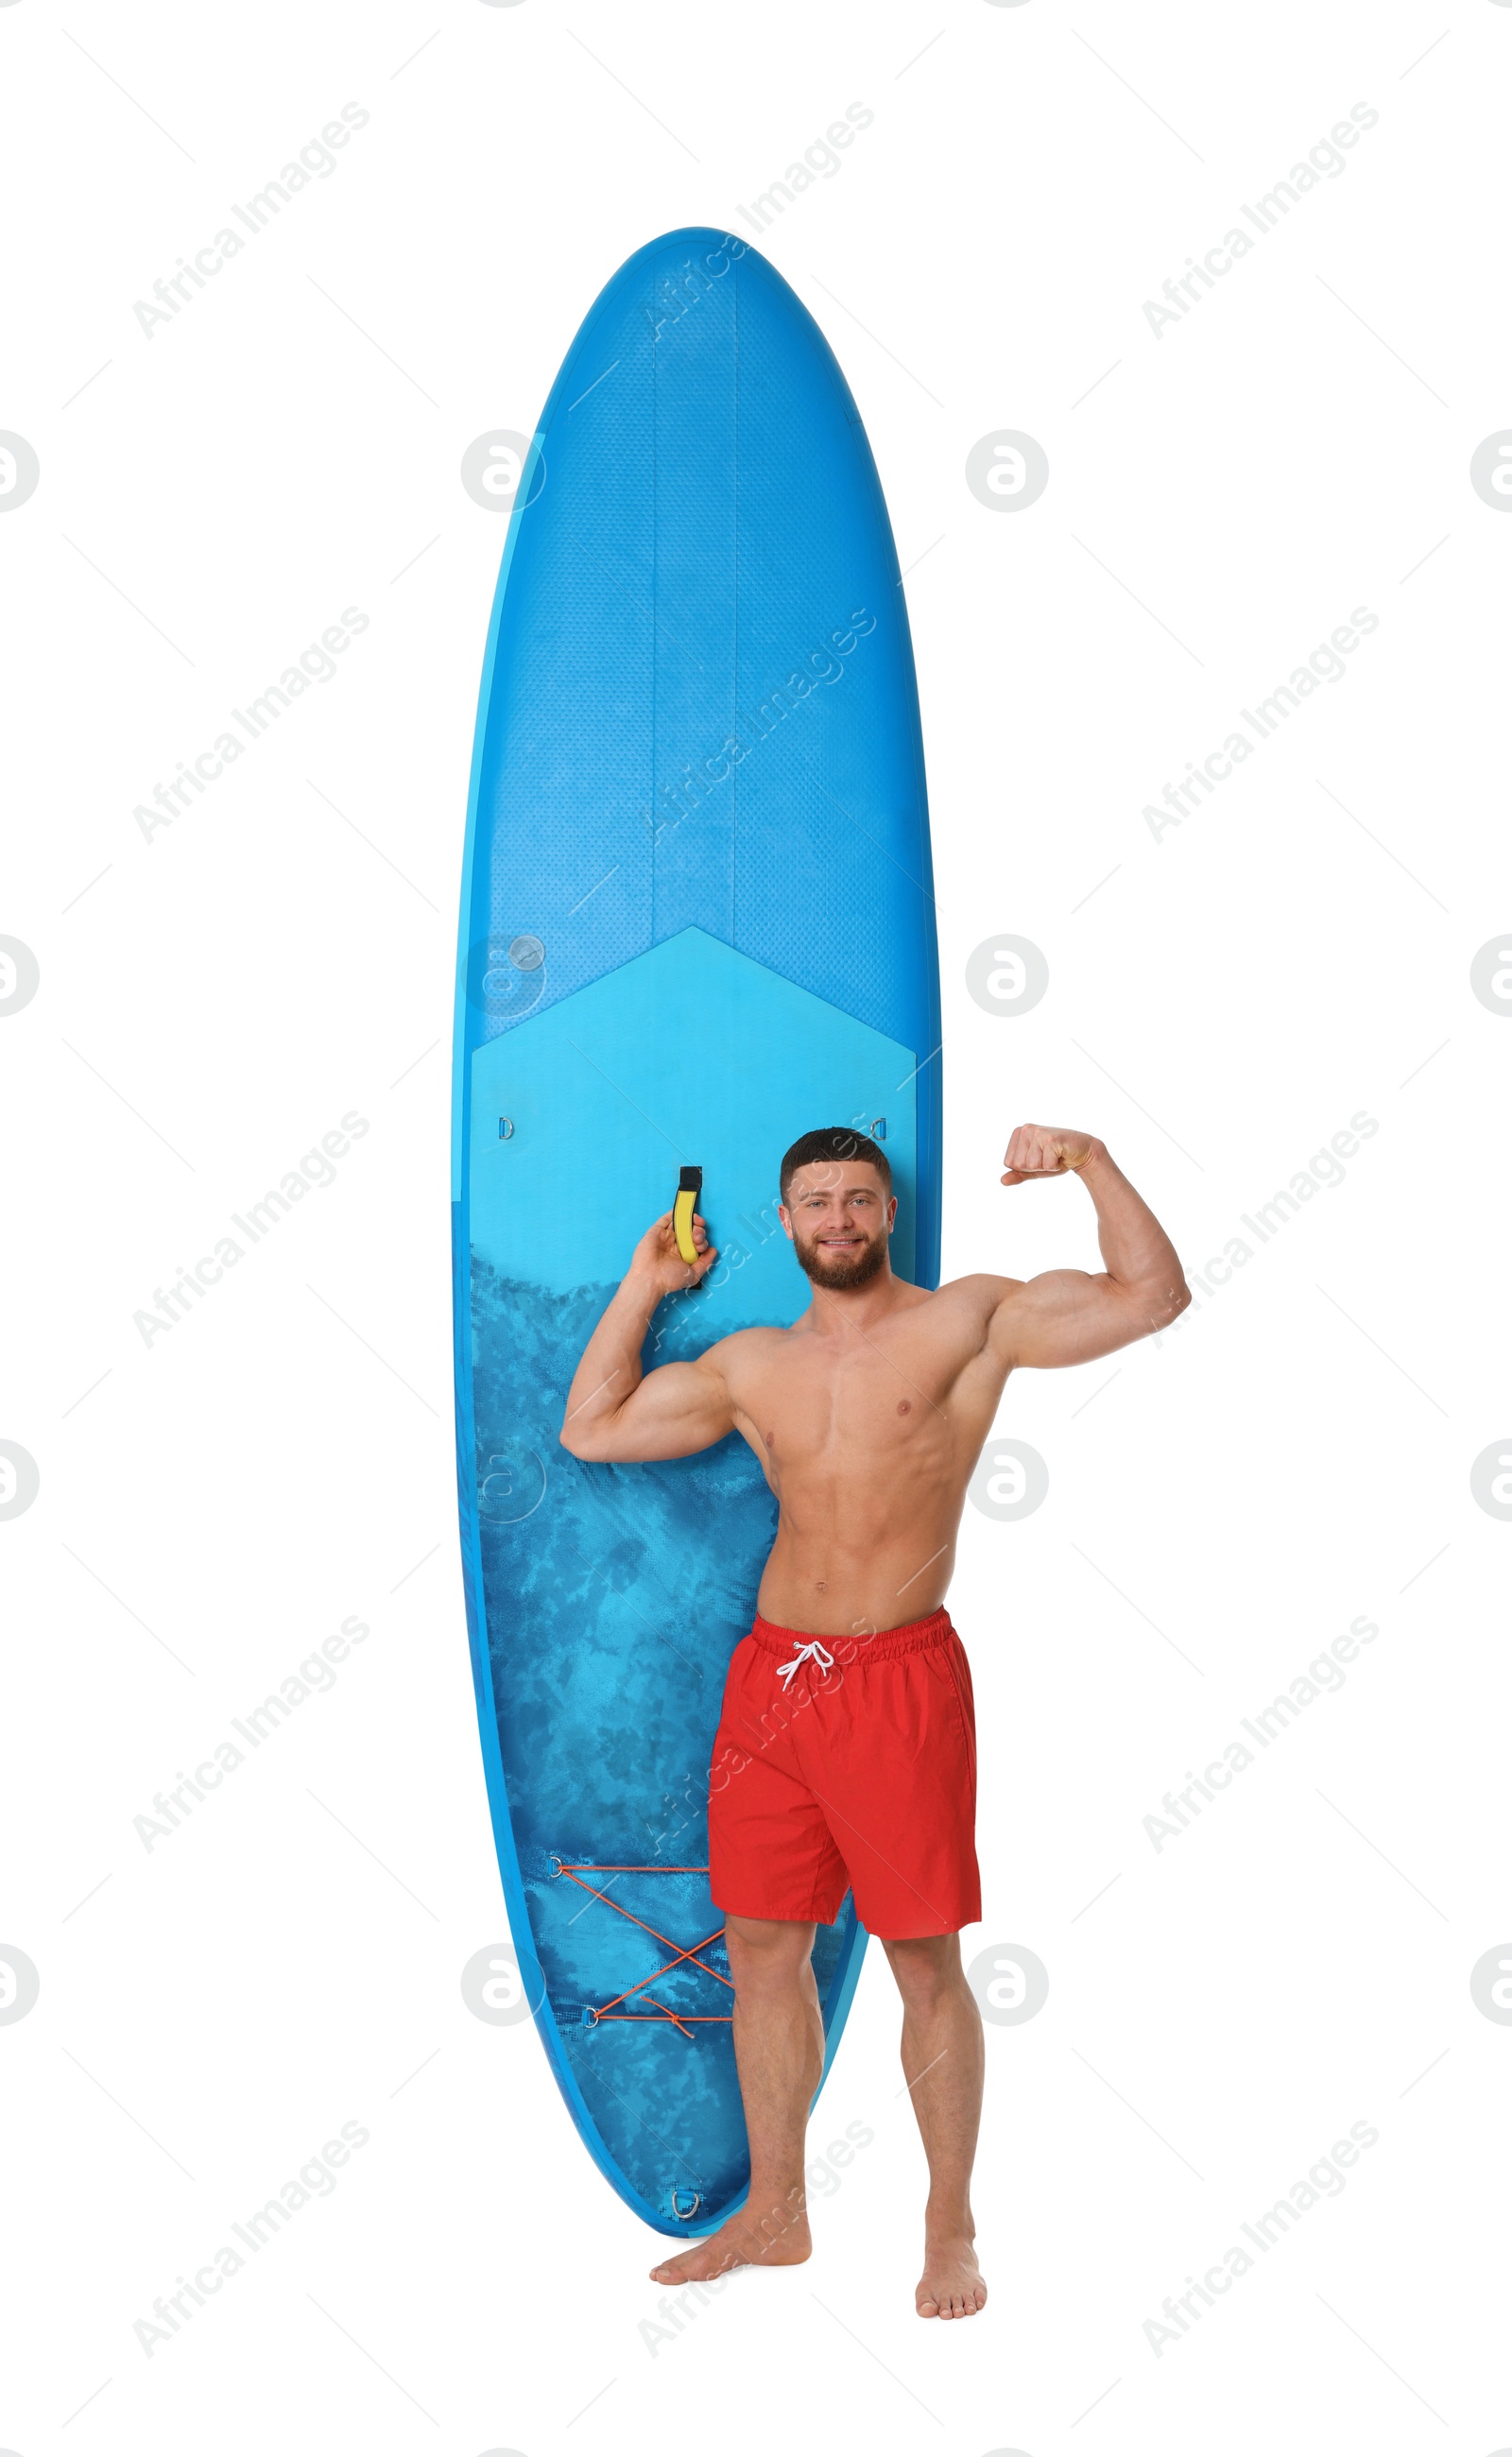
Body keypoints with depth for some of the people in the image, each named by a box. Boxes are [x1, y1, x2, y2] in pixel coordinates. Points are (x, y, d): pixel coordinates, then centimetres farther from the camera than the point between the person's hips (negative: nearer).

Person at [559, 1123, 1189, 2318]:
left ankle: (951, 2228, 22)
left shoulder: (970, 1321, -1)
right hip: (769, 1670, 5)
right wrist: (644, 1283, 15)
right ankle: (774, 2213, 29)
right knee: (762, 1947, 12)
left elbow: (1153, 1294, -9)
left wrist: (1091, 1159, -18)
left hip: (899, 1678, -5)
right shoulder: (753, 1364, 12)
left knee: (925, 1962, 3)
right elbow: (593, 1428, 16)